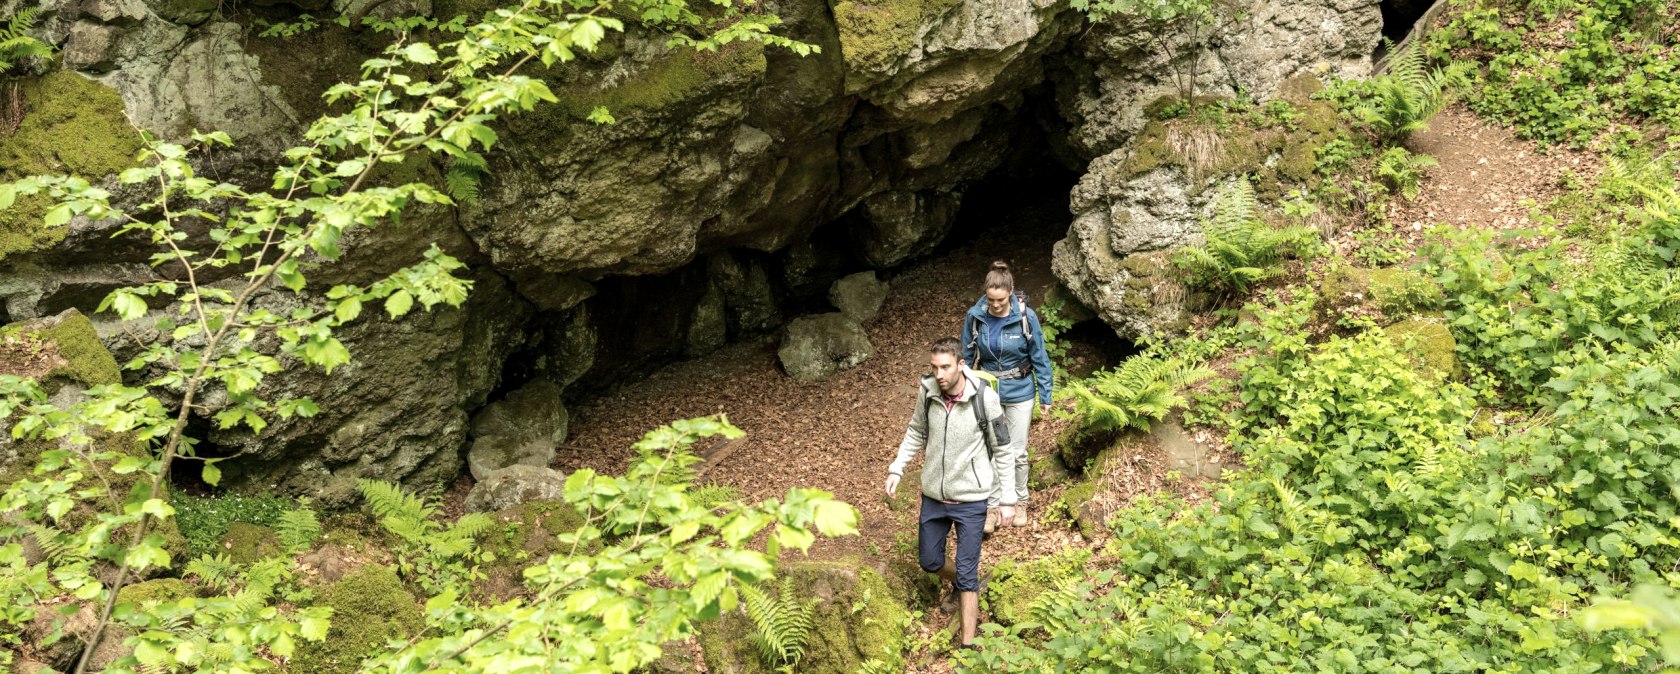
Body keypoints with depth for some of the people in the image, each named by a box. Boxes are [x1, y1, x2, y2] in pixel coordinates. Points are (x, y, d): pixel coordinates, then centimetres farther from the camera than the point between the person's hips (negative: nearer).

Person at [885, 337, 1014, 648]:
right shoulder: (927, 391, -9)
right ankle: (964, 585, 51)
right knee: (930, 561, 18)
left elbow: (1002, 451, -9)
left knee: (966, 571, 0)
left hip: (971, 500, -4)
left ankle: (968, 644, 12)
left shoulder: (984, 399, -20)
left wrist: (1006, 498, -7)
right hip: (933, 495, 4)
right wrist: (896, 469, 4)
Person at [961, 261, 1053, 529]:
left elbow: (1039, 358, -7)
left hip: (1019, 393, -1)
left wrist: (1045, 395, -3)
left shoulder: (1026, 317, -17)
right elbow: (967, 356, 1)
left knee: (1017, 452, 10)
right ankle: (993, 506, 22)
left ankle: (1019, 501, 31)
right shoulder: (975, 316, -12)